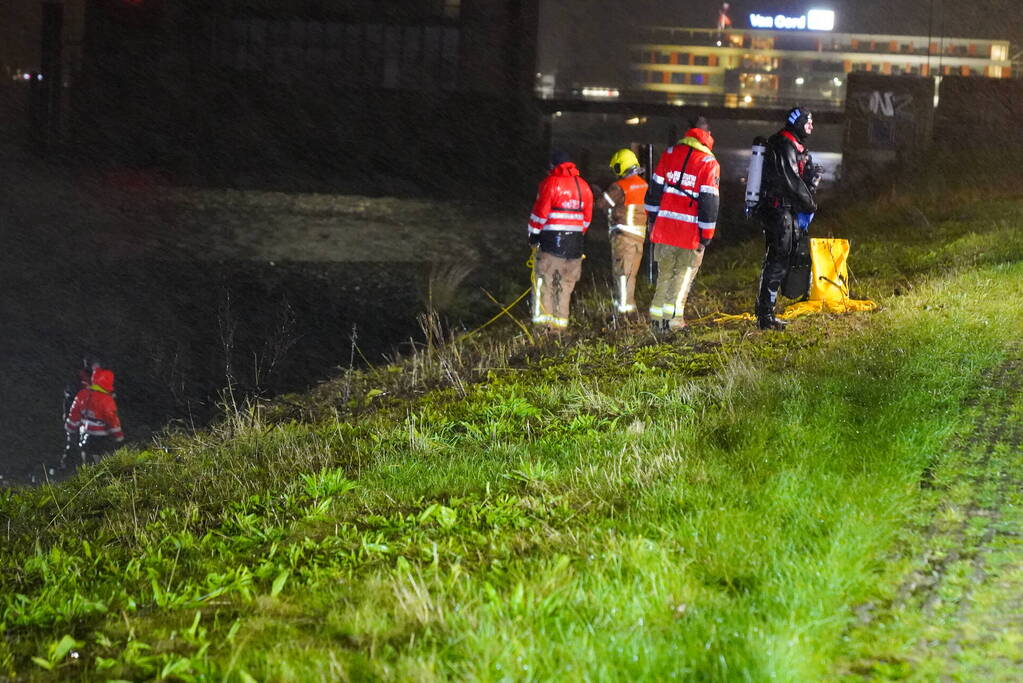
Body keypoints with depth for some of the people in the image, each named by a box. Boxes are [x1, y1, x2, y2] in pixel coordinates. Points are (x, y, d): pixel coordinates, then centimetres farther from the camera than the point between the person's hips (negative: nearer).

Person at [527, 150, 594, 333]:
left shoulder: (550, 183, -6)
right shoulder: (583, 185, 12)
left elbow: (540, 212, -9)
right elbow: (587, 215, 14)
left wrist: (533, 235, 2)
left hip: (551, 238, -5)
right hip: (575, 241, 5)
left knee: (544, 279, -1)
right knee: (565, 283, 11)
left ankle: (544, 318, -10)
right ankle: (560, 320, 10)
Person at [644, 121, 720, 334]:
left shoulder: (669, 154, 5)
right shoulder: (709, 164, -7)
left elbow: (655, 188, 10)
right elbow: (710, 202, -8)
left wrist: (654, 219, 19)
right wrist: (706, 237, -3)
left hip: (664, 228, 4)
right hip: (691, 233, -4)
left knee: (664, 274, 15)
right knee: (683, 275, 6)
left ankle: (657, 319, 15)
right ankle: (673, 318, -2)